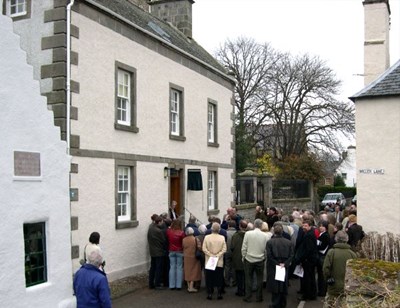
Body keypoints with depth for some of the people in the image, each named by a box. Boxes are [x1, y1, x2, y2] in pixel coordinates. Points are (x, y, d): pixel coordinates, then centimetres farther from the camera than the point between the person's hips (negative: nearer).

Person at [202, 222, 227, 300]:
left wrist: (211, 255, -5)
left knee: (209, 278, 8)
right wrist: (218, 255, -4)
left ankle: (209, 294, 9)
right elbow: (224, 249, -9)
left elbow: (204, 249, -9)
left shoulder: (207, 237, -8)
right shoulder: (222, 238, -6)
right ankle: (219, 294, 10)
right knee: (219, 278, 9)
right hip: (219, 262, 0)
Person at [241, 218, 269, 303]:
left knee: (248, 278, 9)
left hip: (249, 259, -1)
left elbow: (244, 248, -6)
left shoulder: (248, 233, -10)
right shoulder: (265, 236, -8)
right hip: (260, 260, 1)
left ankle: (248, 297, 12)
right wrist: (264, 258, 12)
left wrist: (243, 257, 7)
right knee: (259, 279, 12)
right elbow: (266, 249, -3)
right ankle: (258, 297, 16)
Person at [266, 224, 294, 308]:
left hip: (273, 267, -3)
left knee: (275, 286, 6)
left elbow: (269, 256, -15)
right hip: (284, 268, 3)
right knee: (284, 285, 15)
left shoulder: (270, 242, -12)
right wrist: (285, 264, -8)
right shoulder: (289, 242, -3)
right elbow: (291, 255, -6)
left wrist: (276, 264, -10)